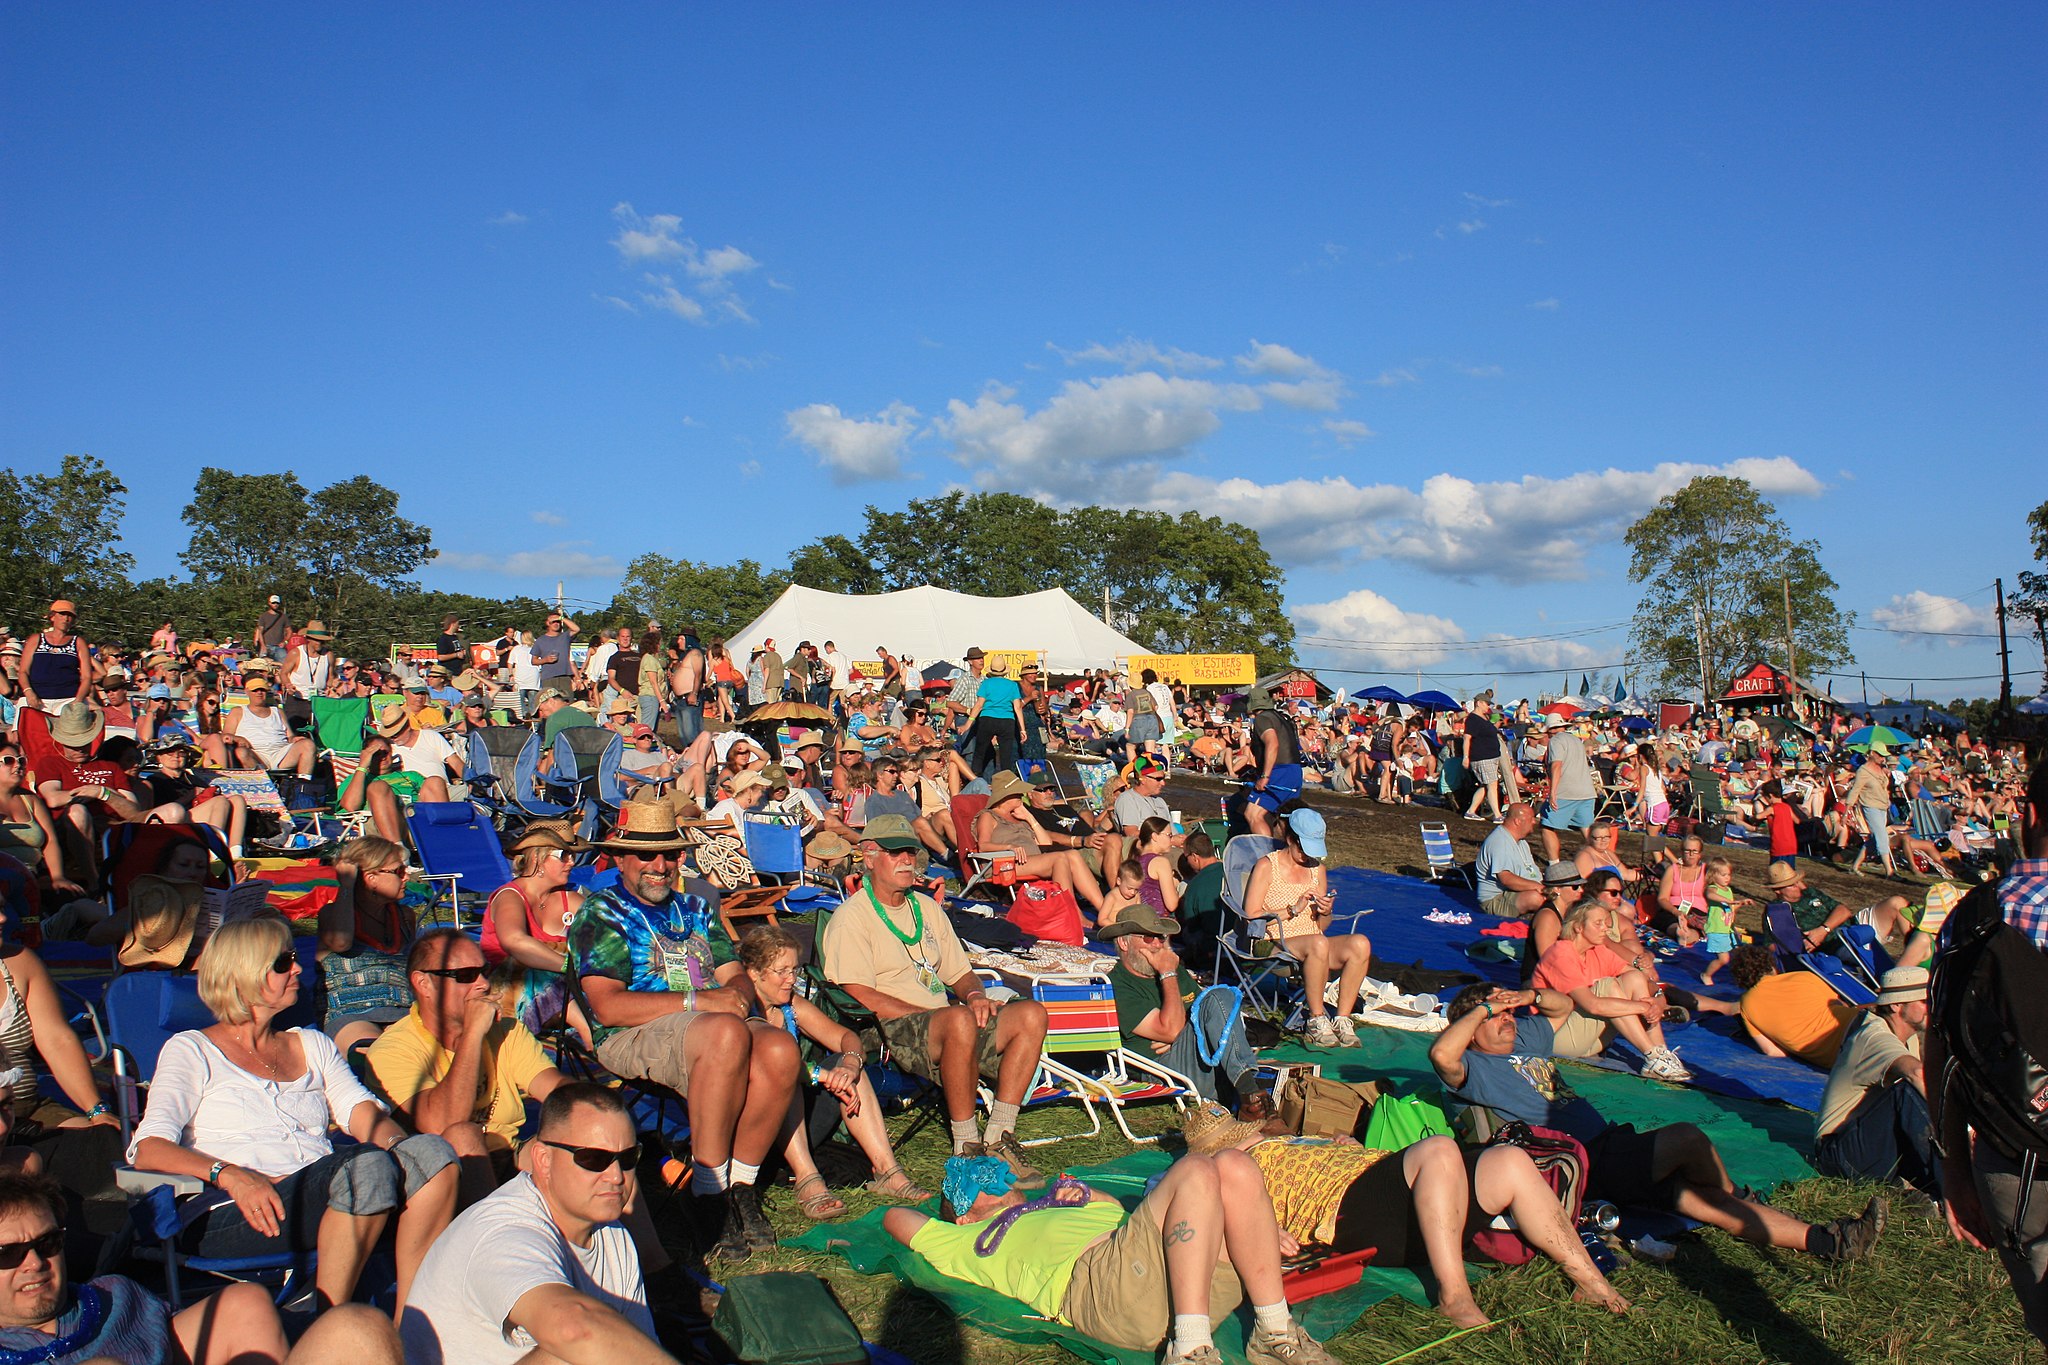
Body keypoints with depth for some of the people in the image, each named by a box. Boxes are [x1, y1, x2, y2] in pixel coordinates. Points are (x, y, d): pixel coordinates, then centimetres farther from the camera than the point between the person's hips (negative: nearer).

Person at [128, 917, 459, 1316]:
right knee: (371, 1166, -34)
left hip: (329, 1200, 5)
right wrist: (231, 1176, -23)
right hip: (233, 1216, -5)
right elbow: (148, 1149, -4)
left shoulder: (313, 1045, 26)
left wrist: (400, 1145, -14)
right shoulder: (191, 1050, 12)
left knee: (433, 1153, -25)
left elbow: (363, 1113, 10)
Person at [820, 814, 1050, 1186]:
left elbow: (960, 973, 25)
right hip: (892, 1032, -7)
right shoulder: (850, 919, -1)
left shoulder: (927, 907, 23)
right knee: (960, 1020, -38)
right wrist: (932, 1015, -17)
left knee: (1031, 1014, -15)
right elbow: (862, 998, -12)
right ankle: (966, 1148, -25)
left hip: (945, 1026, 7)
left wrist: (976, 995, 1)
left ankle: (998, 1139, -15)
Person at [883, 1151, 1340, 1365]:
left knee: (1234, 1167, -20)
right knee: (1195, 1171, -27)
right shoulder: (968, 1241, 30)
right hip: (1100, 1278, -6)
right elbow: (895, 1217, 31)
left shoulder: (1061, 1202, 43)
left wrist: (1087, 1195, 26)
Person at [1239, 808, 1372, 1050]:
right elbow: (1250, 915, -9)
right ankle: (1317, 1022, -24)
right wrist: (1293, 910, -14)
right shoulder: (1266, 866, -1)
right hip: (1278, 944, -6)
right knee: (1318, 944, -37)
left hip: (1314, 943, 6)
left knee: (1360, 944, -23)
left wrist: (1324, 912, -4)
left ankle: (1342, 1019, -21)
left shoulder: (1317, 869, 16)